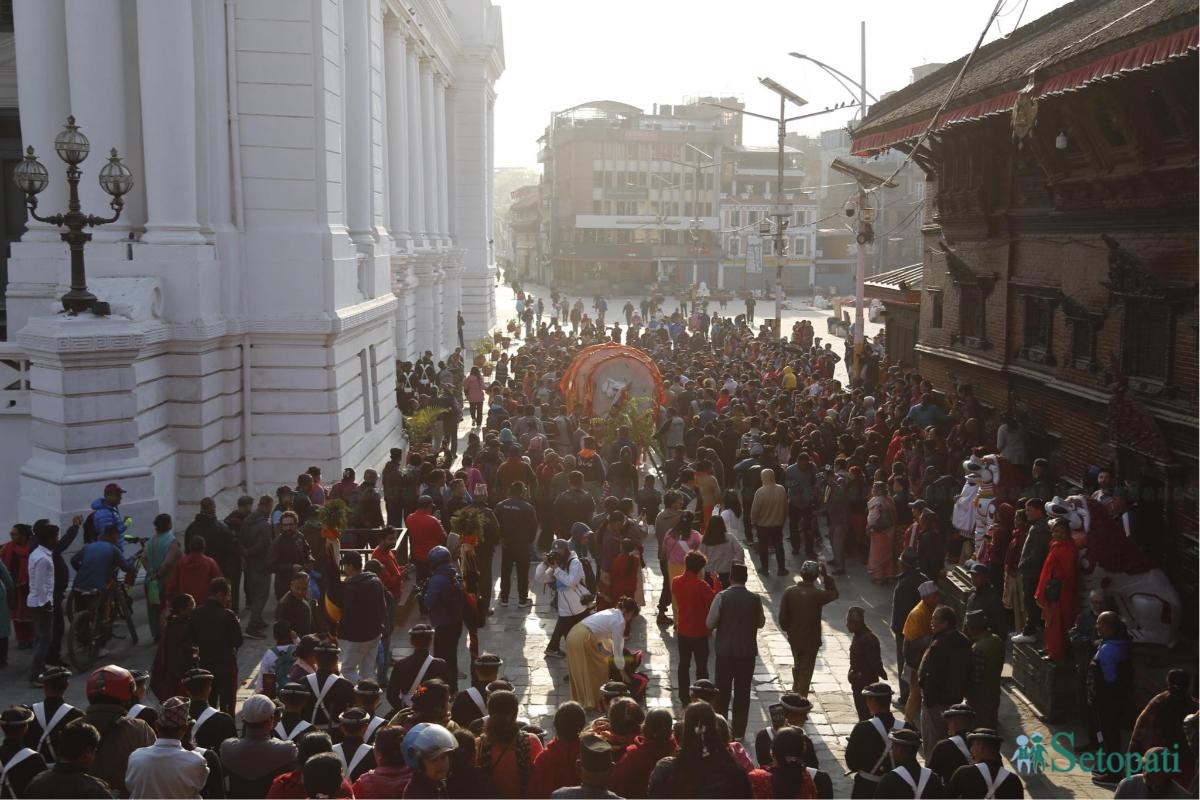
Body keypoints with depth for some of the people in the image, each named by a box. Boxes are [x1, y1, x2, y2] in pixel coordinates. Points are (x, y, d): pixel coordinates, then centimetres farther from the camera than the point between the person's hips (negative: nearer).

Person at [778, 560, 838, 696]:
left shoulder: (789, 591, -11)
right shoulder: (818, 594, -20)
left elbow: (782, 615, -6)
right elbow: (834, 593, 2)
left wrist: (787, 629, 10)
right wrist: (826, 575, 0)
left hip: (794, 638, 4)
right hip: (811, 639, -4)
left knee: (798, 667, 25)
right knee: (806, 671, 9)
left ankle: (795, 693, 37)